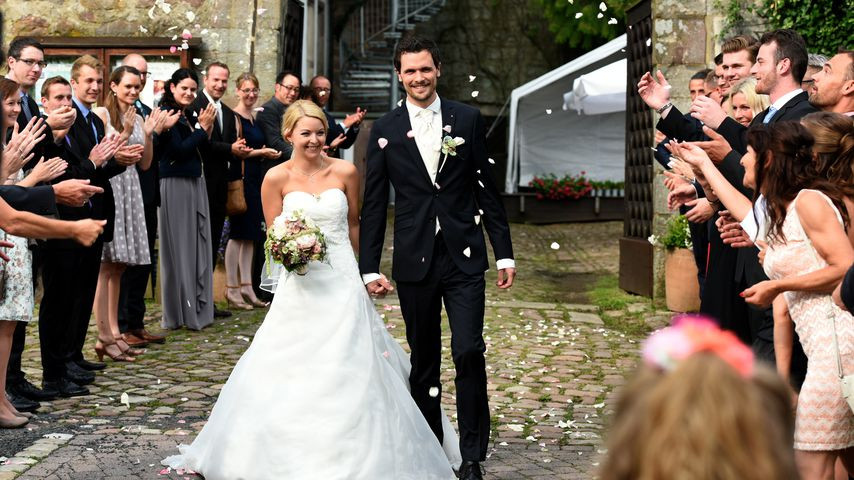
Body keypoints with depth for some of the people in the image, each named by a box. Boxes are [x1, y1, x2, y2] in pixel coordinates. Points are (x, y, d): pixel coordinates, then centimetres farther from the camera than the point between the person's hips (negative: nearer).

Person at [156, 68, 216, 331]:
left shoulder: (187, 117, 14)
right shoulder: (167, 114, -10)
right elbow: (179, 151, -17)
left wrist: (205, 129, 0)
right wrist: (203, 129, -12)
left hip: (195, 185, 8)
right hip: (176, 186, -8)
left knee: (198, 245, 10)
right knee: (180, 247, -1)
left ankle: (198, 309, 18)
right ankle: (180, 313, 8)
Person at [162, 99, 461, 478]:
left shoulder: (345, 172, 2)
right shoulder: (277, 178, -1)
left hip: (343, 283, 1)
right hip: (299, 286, -1)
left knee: (347, 372, 0)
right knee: (289, 373, -1)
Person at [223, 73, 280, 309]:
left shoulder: (254, 117, 16)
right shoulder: (234, 116, -10)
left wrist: (267, 153, 6)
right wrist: (262, 152, -12)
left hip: (255, 180, 9)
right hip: (241, 178, -9)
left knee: (250, 235, 10)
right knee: (238, 233, -5)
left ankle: (247, 288, 15)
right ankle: (232, 290, 0)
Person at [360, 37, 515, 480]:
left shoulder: (467, 119, 4)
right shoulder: (385, 130, 3)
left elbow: (487, 189, 6)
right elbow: (373, 205, 4)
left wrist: (504, 253, 4)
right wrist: (369, 267, 0)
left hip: (464, 259, -1)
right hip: (414, 261, 1)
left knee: (469, 353, -10)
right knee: (423, 362, 10)